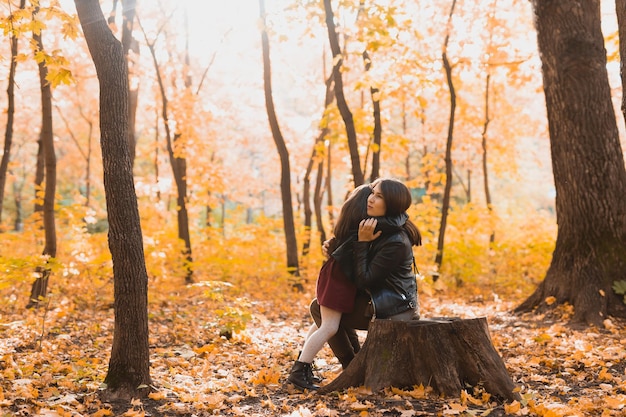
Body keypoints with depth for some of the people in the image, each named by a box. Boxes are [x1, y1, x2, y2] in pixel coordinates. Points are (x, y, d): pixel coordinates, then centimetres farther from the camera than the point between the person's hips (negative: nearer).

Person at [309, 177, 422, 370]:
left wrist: (362, 242, -22)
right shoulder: (377, 227, 0)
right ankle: (351, 363, 20)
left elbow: (363, 280, -23)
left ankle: (351, 366, 12)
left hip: (392, 311, -9)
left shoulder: (397, 243, -27)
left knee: (322, 310, 0)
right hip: (375, 301, 9)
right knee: (318, 306, 17)